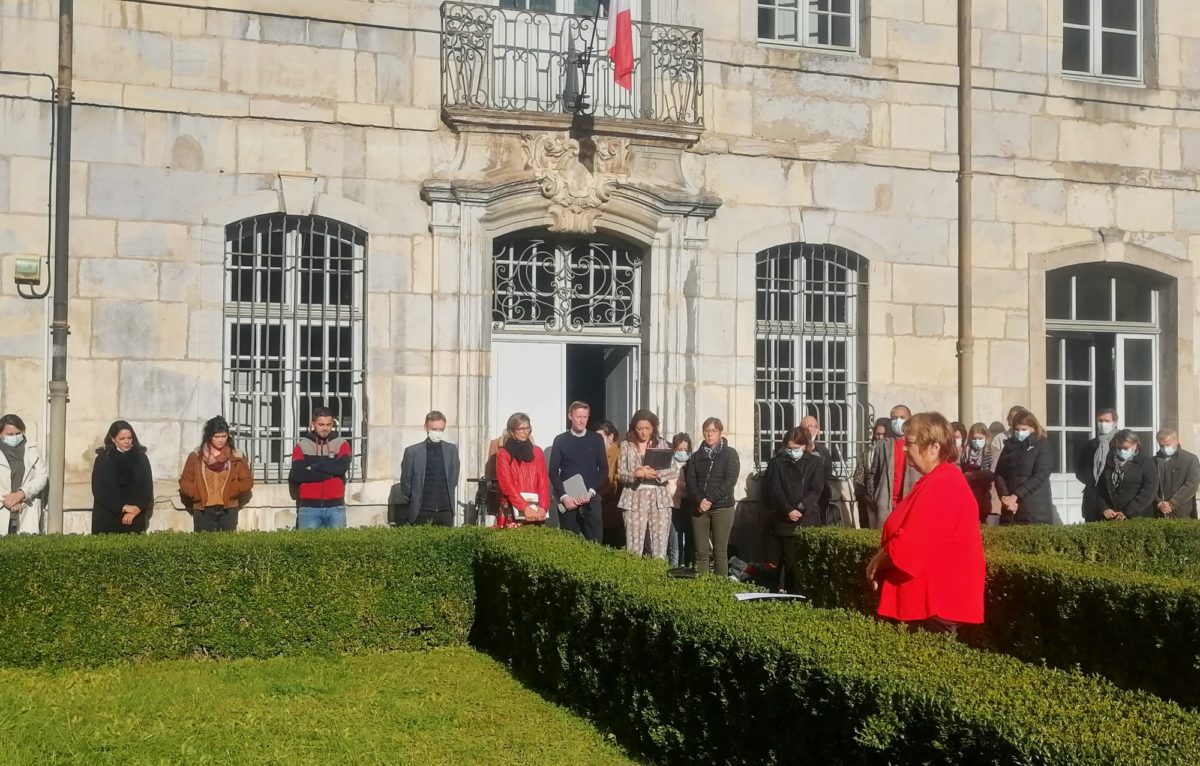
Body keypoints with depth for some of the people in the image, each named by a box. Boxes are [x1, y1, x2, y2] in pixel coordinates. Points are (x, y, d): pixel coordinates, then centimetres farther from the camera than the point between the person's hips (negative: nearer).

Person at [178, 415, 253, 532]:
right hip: (203, 510, 0)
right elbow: (185, 482, 6)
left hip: (228, 509, 0)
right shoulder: (196, 456, 4)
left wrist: (231, 491, -10)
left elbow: (247, 481, 5)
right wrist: (198, 494, -10)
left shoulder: (236, 457, 4)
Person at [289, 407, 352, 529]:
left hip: (335, 507, 1)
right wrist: (329, 474, -9)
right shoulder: (302, 446, 6)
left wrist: (314, 466, -7)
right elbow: (296, 475, -8)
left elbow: (342, 467, -11)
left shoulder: (341, 444, 8)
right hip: (309, 507, -1)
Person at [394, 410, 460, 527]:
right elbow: (405, 482, 6)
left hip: (446, 512, 2)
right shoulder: (412, 451, 0)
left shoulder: (452, 450, 8)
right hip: (422, 512, -2)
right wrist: (414, 502, 9)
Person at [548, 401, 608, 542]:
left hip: (591, 499, 1)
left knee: (595, 542, -6)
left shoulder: (597, 439, 8)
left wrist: (591, 492, -8)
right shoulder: (560, 440, 5)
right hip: (567, 501, 0)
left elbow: (604, 469, 6)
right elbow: (553, 472, 2)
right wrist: (563, 496, -10)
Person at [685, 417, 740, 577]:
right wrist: (699, 501, -14)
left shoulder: (730, 454, 4)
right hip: (699, 508, 3)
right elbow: (690, 481, 4)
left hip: (722, 508, -3)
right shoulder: (697, 456, 14)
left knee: (720, 551, -3)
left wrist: (710, 499, -15)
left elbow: (730, 480, -7)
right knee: (701, 552, 0)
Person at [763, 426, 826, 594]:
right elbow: (774, 490, -2)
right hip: (785, 521, 0)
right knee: (790, 561, -1)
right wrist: (788, 510, -15)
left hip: (809, 519, 0)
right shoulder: (776, 463, 7)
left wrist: (802, 507, -16)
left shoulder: (815, 462, 7)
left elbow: (816, 489, -2)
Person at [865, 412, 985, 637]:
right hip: (934, 597, 10)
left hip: (934, 601, -10)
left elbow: (909, 545, -25)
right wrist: (882, 564, 8)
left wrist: (876, 564, -8)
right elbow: (917, 538, 19)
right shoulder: (939, 481, 14)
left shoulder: (940, 487, -21)